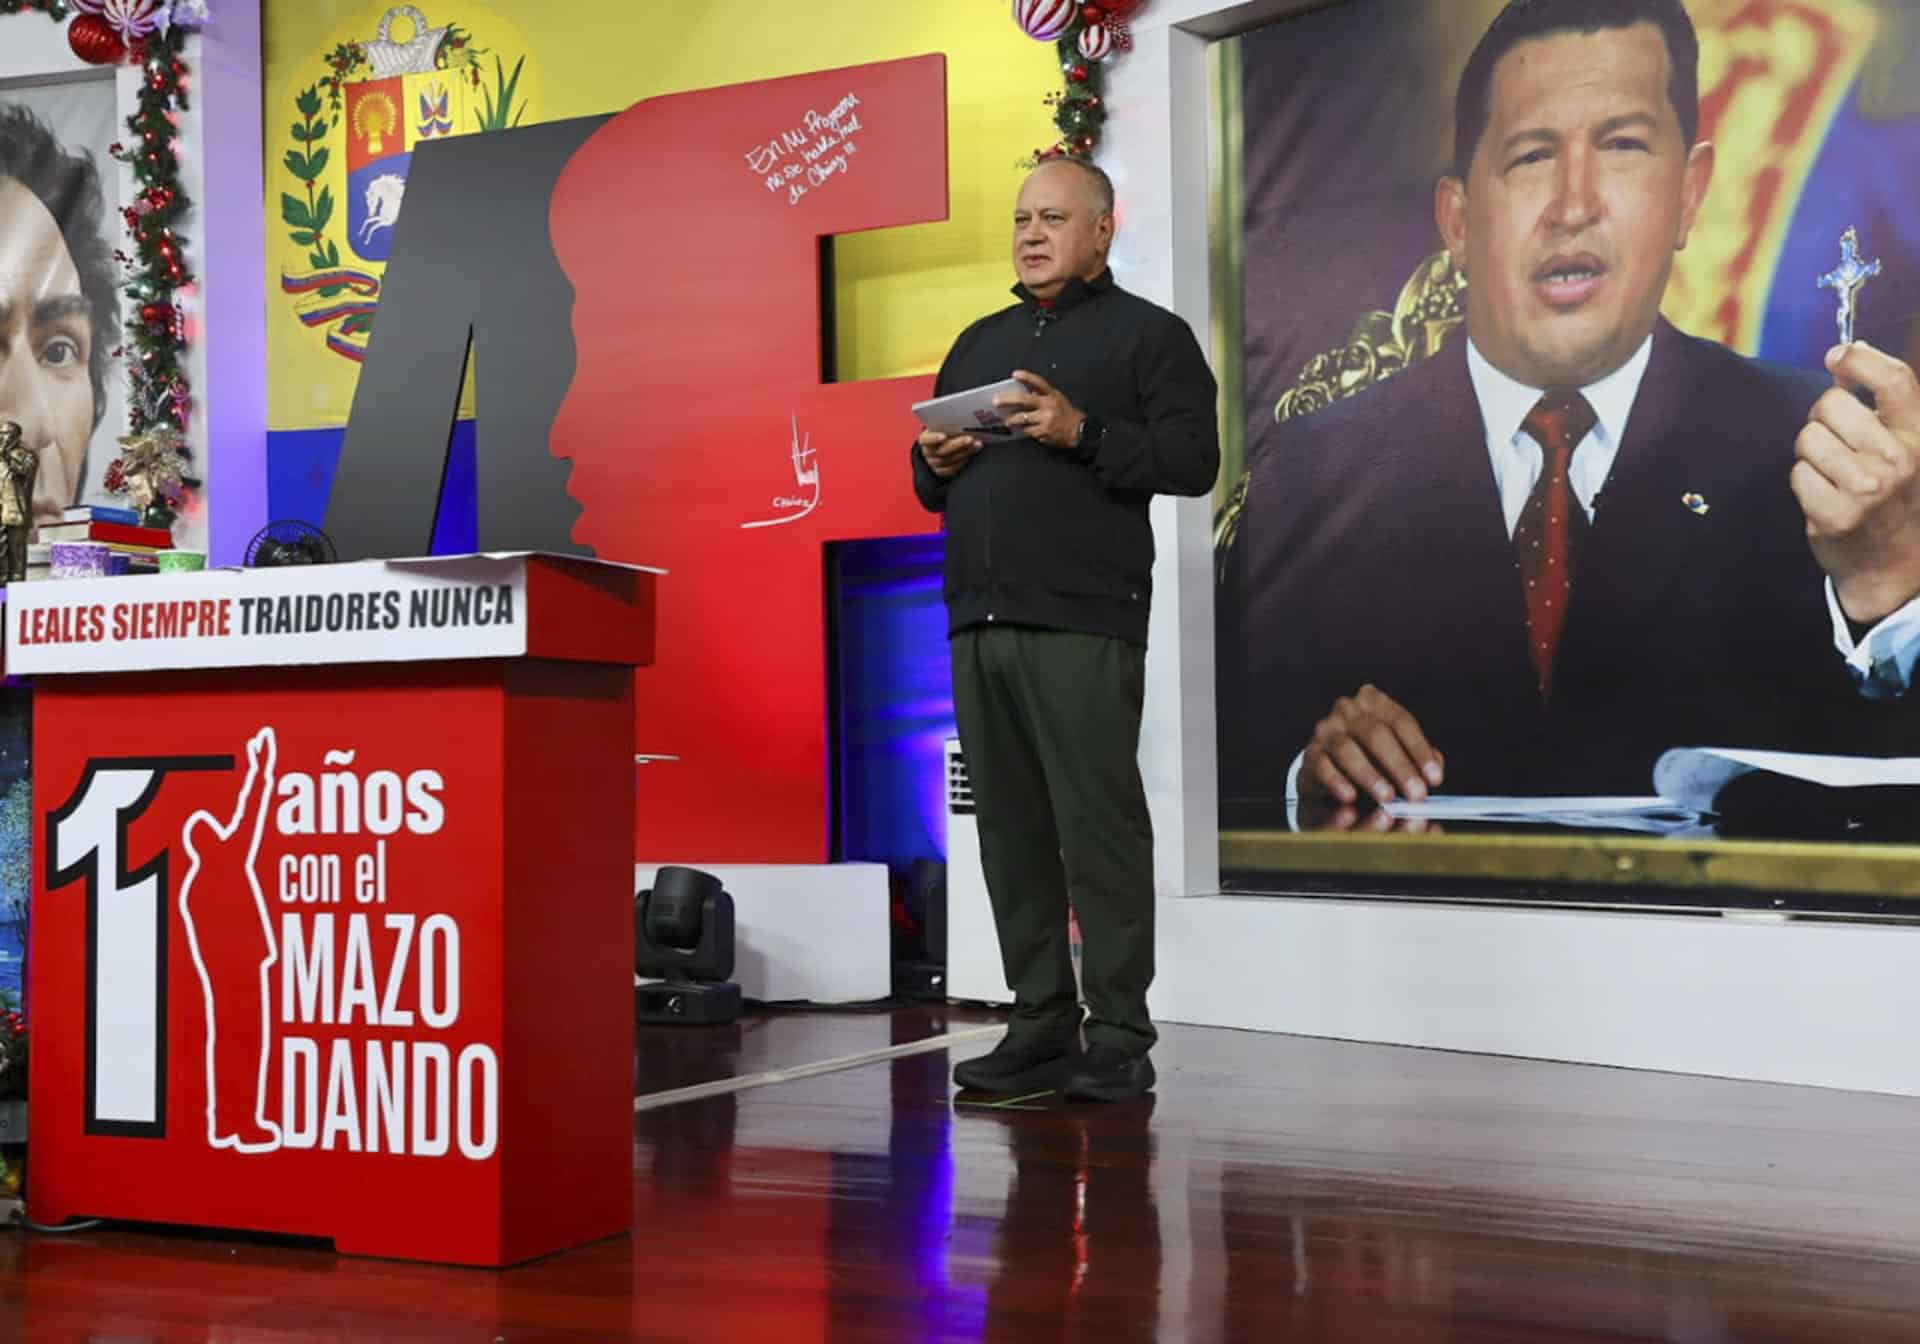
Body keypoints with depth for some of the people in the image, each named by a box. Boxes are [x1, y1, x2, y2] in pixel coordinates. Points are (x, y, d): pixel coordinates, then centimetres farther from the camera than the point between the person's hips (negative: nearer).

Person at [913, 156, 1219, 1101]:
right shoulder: (979, 343, 25)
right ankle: (1041, 1029, 13)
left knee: (1098, 825, -7)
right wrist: (935, 464, 6)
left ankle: (1118, 1039, -2)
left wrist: (1080, 432, -16)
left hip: (1083, 624, -6)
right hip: (978, 623, 6)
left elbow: (1193, 460, -6)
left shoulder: (1148, 335, 6)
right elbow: (931, 487, 28)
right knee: (1011, 828, 6)